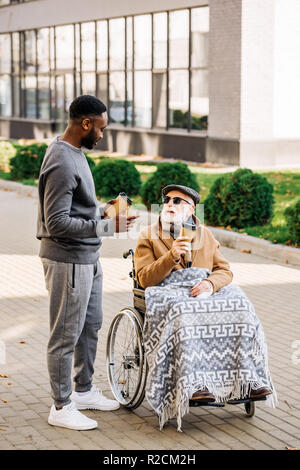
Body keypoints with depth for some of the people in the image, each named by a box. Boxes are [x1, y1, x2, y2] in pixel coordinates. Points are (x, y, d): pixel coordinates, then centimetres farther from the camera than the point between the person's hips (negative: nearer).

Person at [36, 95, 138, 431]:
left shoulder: (74, 153, 10)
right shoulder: (61, 163, -22)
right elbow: (57, 223, -26)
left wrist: (103, 210, 9)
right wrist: (107, 227, -24)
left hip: (87, 258, 10)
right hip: (67, 261, -10)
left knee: (90, 327, 20)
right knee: (65, 335, 0)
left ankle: (84, 391, 34)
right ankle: (61, 407, 10)